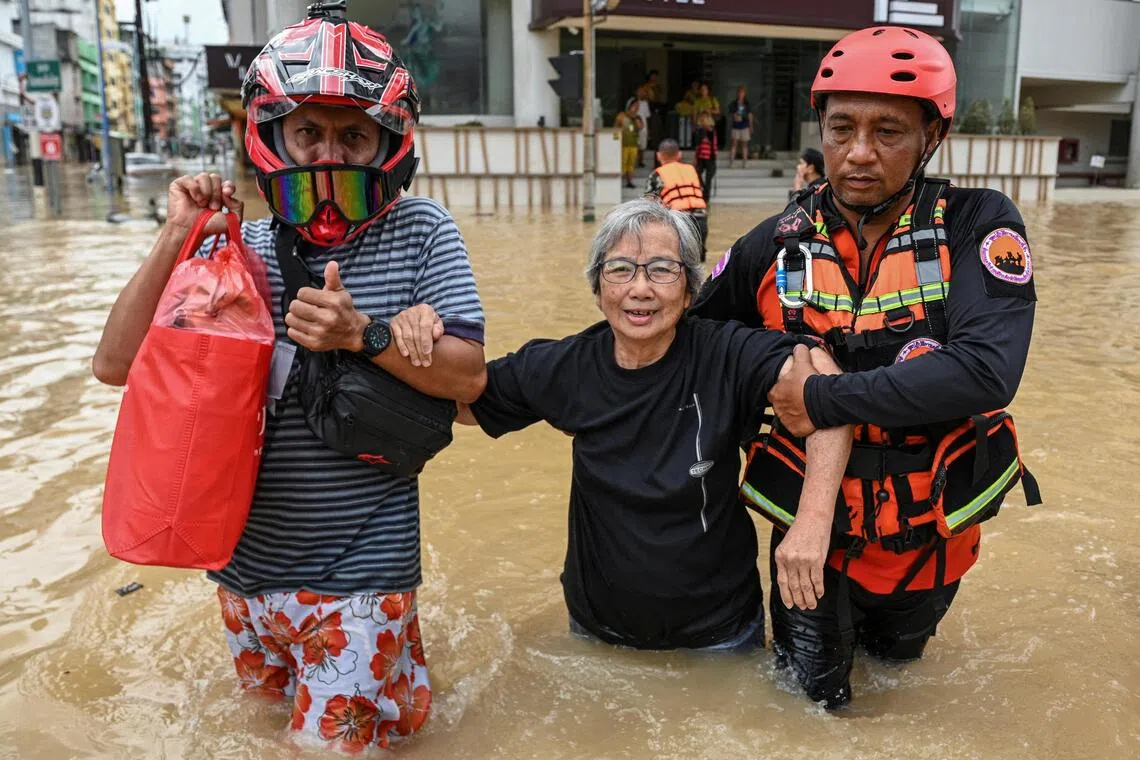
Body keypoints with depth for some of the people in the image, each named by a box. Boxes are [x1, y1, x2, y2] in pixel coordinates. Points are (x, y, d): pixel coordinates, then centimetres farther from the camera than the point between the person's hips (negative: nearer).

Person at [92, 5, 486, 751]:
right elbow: (117, 364, -6)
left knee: (335, 737, 9)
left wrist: (363, 335, -29)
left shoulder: (421, 232, -10)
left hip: (357, 572, -4)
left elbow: (468, 379, -15)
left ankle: (394, 652, 36)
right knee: (275, 699, 27)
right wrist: (178, 238, -15)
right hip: (245, 565, 5)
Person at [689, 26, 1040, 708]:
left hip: (931, 529, 0)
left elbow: (986, 370, -31)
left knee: (897, 653, 27)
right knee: (815, 693, 14)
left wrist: (824, 400, -30)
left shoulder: (978, 225, -17)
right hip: (813, 520, 0)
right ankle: (825, 623, 45)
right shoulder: (776, 247, -11)